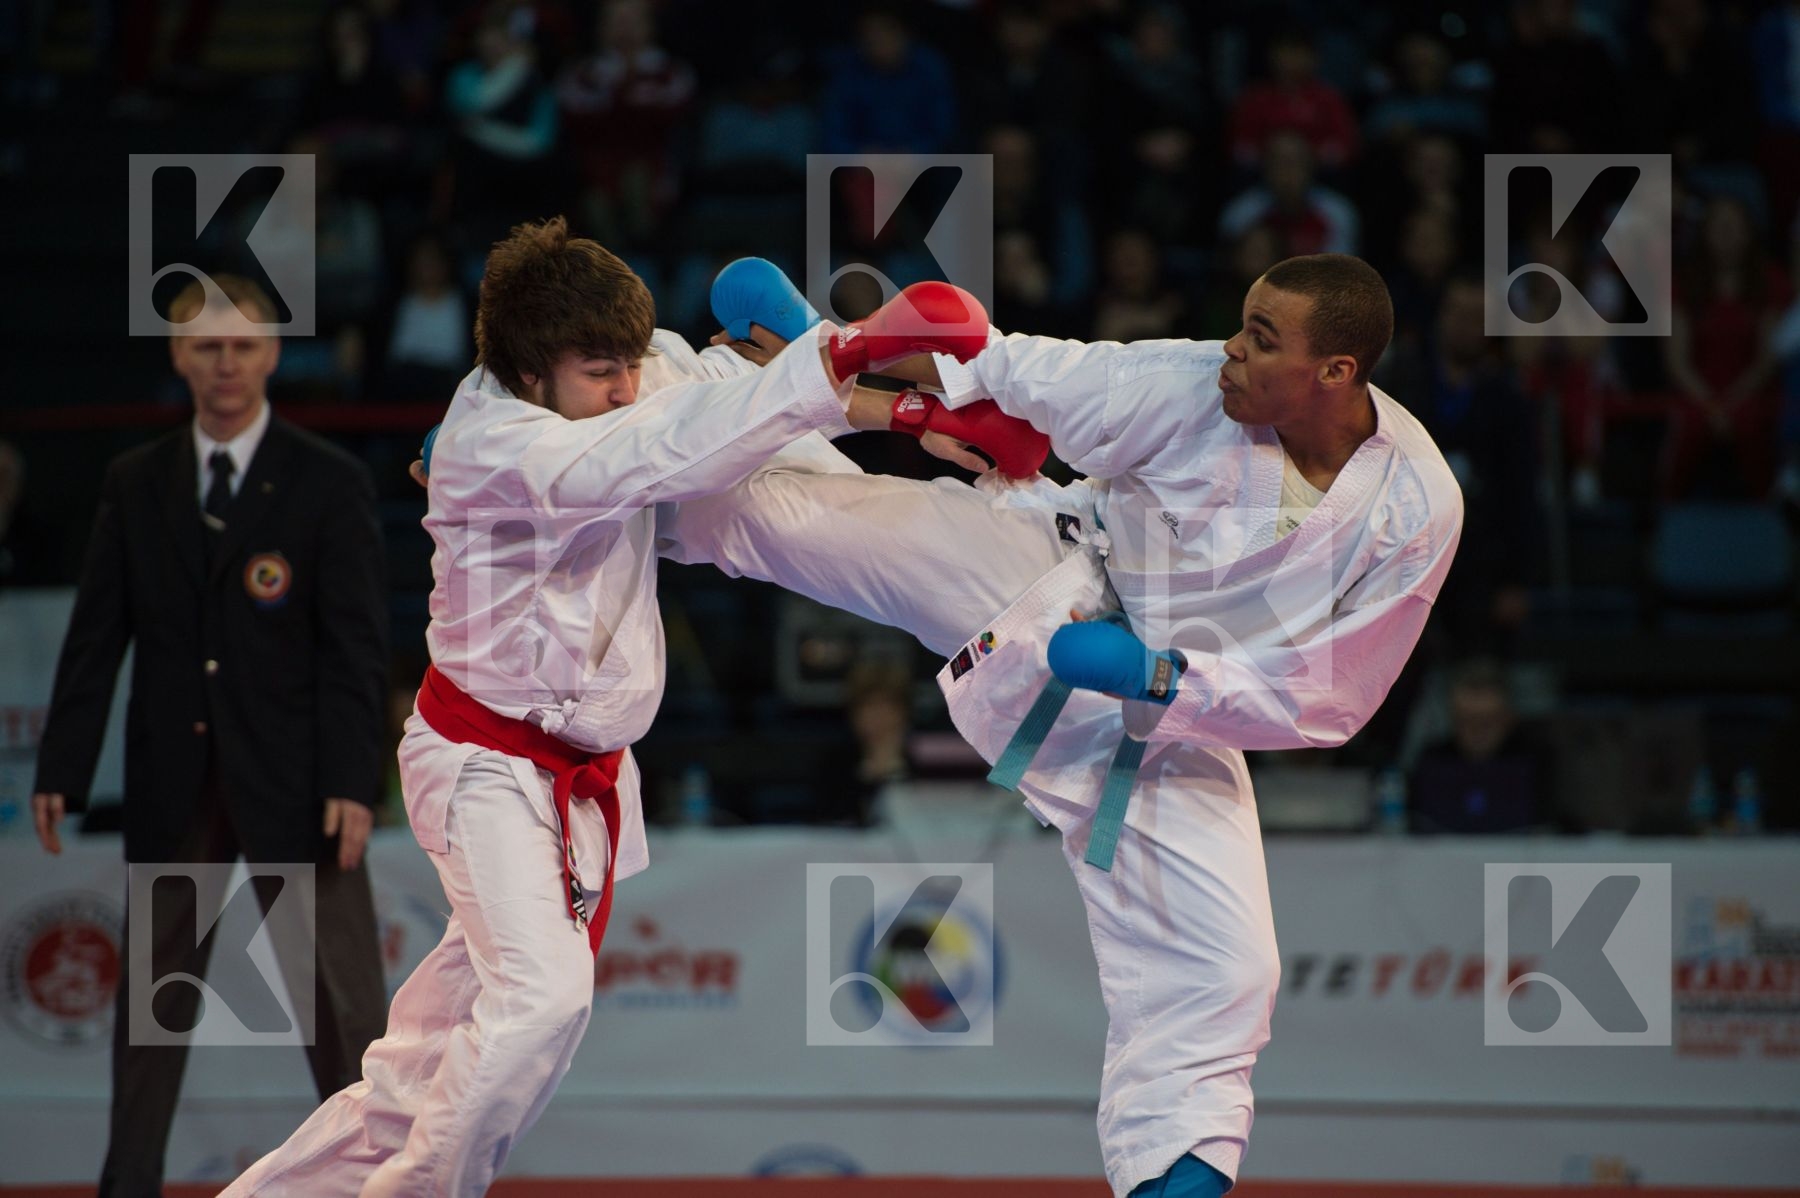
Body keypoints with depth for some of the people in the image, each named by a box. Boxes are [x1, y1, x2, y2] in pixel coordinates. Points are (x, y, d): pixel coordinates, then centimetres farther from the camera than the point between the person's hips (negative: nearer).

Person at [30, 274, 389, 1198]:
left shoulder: (330, 485, -1)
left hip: (291, 782, -3)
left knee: (340, 998, -5)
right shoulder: (134, 486, 8)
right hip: (172, 789, 3)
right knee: (152, 997, 8)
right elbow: (95, 638, 8)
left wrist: (353, 783, -14)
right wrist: (60, 771, 2)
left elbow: (357, 647, -6)